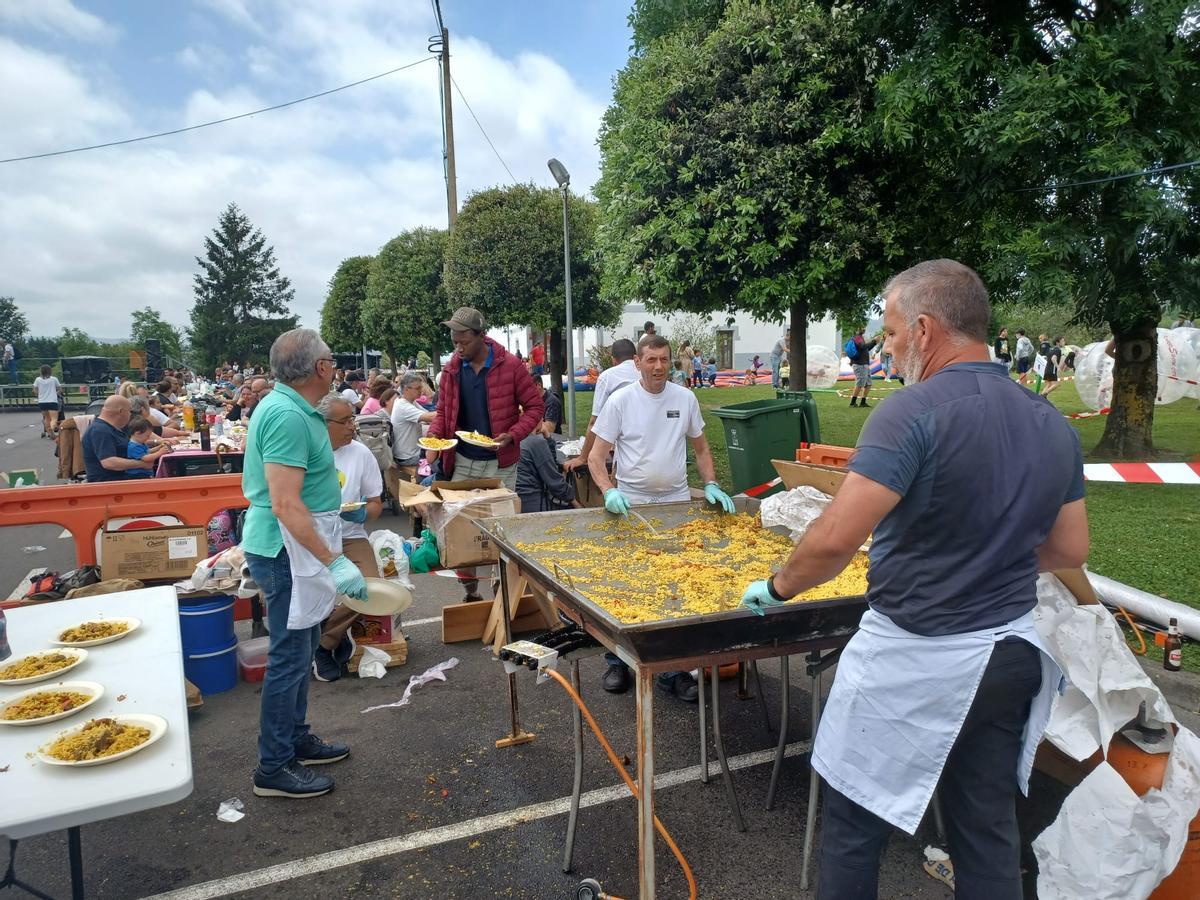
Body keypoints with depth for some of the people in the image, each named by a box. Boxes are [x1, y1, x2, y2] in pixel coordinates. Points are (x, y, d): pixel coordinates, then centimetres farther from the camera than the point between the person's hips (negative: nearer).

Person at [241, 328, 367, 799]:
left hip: (294, 549, 10)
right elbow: (286, 505, -29)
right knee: (290, 656, 1)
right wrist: (335, 562, -29)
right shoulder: (288, 416, -24)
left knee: (301, 649, 20)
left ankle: (297, 739, 35)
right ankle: (274, 768, 15)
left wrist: (335, 507, 34)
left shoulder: (289, 407, 9)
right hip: (288, 551, -10)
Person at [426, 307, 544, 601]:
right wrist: (434, 433, -8)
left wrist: (513, 435, -20)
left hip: (500, 463, -3)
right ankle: (469, 588, 22)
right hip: (462, 461, 4)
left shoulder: (510, 365, -9)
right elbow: (443, 411, 13)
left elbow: (535, 406, -6)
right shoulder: (451, 369, 3)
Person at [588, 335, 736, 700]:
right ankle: (618, 662, 22)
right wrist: (610, 492, -22)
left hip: (677, 503, 2)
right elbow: (596, 457, -6)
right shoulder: (620, 401, -5)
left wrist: (711, 485, -2)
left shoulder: (685, 399, 3)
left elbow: (701, 449, 13)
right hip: (630, 505, -2)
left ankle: (673, 669, 16)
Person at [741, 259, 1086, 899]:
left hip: (914, 661, -7)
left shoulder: (915, 412, -20)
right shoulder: (1055, 426, 3)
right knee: (988, 829, 21)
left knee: (854, 822, 12)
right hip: (1012, 654, 7)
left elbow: (834, 540, -26)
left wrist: (777, 588, -9)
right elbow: (1069, 551, 11)